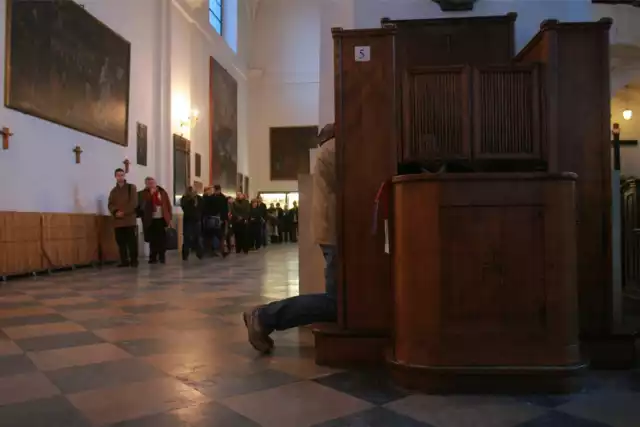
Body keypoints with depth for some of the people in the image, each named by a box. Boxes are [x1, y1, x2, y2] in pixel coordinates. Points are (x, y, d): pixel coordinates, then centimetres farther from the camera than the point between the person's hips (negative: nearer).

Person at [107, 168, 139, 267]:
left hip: (130, 220, -4)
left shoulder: (131, 187, 5)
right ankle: (124, 261, 10)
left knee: (132, 241, -5)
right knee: (121, 242, 4)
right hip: (118, 221, 4)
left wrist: (124, 212, -12)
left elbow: (134, 203, -5)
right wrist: (115, 212, -11)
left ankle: (134, 260, 0)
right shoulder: (113, 191, 17)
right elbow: (110, 204, 10)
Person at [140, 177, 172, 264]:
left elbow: (168, 205, 7)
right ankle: (153, 257, 12)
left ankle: (162, 257, 16)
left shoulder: (162, 192, 6)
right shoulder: (144, 194, 1)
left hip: (162, 219, 1)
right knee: (153, 240, 3)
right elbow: (143, 205, -16)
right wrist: (150, 193, -15)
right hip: (151, 220, -1)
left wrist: (169, 218, 2)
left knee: (162, 239, 4)